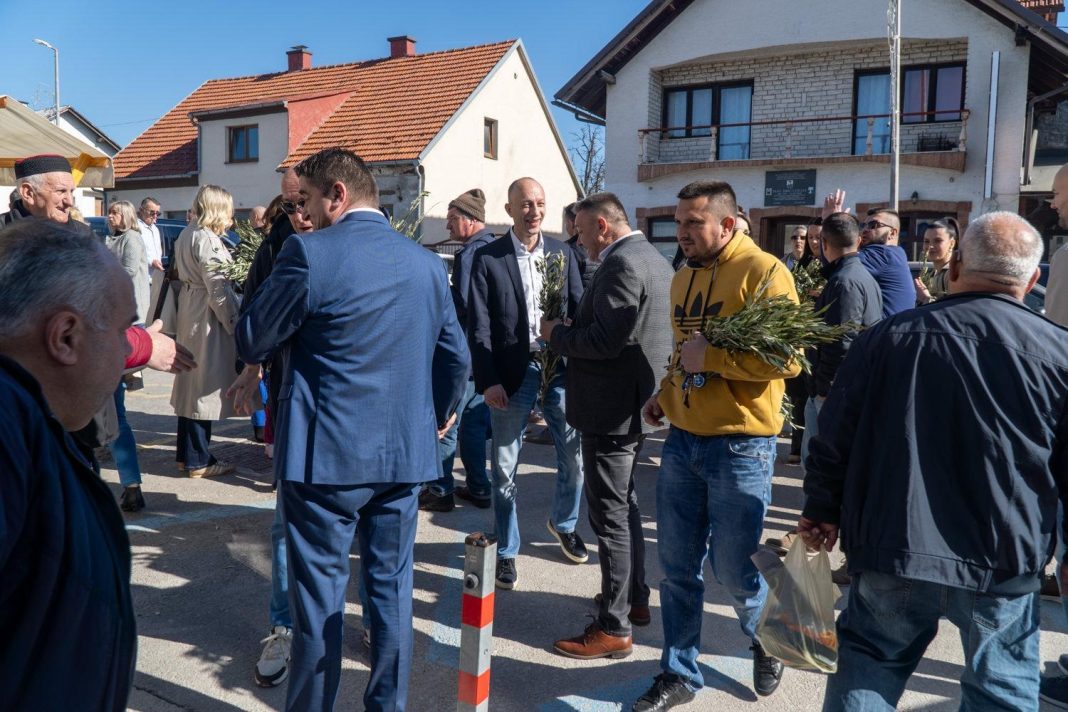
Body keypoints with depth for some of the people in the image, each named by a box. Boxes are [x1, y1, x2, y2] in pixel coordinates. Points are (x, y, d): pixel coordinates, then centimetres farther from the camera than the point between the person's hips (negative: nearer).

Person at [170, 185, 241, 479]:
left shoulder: (187, 235, 15)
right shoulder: (207, 240, -16)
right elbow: (219, 289, -20)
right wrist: (236, 325, -14)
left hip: (190, 313, 10)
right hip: (208, 320, -10)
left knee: (191, 385, 16)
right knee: (205, 388, -3)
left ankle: (186, 454, 25)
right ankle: (198, 461, 6)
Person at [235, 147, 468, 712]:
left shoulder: (309, 252, -12)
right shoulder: (427, 263, 5)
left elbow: (252, 343, -6)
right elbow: (456, 359, 10)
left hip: (324, 453, -5)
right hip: (405, 453, 5)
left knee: (319, 593, 8)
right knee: (391, 586, 15)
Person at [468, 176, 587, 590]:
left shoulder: (562, 253, 7)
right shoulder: (488, 258, -2)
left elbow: (579, 309, 7)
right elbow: (479, 325, -5)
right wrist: (487, 381, -12)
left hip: (560, 369, 3)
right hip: (512, 374, -3)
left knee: (576, 456, 10)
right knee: (505, 469, 6)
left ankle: (563, 523, 38)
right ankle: (506, 551, 24)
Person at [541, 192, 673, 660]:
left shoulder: (621, 263, -19)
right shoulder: (654, 259, 13)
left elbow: (605, 341, -26)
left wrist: (556, 333, -11)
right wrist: (571, 331, 13)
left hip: (613, 408, -11)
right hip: (639, 402, 11)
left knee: (610, 515, -3)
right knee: (624, 504, 22)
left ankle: (613, 628, 8)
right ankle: (634, 598, 36)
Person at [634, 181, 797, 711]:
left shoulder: (763, 272, -12)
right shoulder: (684, 277, 12)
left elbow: (789, 358, -20)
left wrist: (711, 355, -21)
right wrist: (668, 393, 9)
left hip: (740, 446, -6)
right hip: (683, 439, 6)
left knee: (733, 570, 7)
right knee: (678, 567, 11)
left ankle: (766, 643, 38)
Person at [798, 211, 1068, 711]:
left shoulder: (887, 337, -3)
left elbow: (834, 441, 0)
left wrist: (822, 513, 14)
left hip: (890, 549, 1)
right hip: (1004, 562, 0)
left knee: (867, 660, 18)